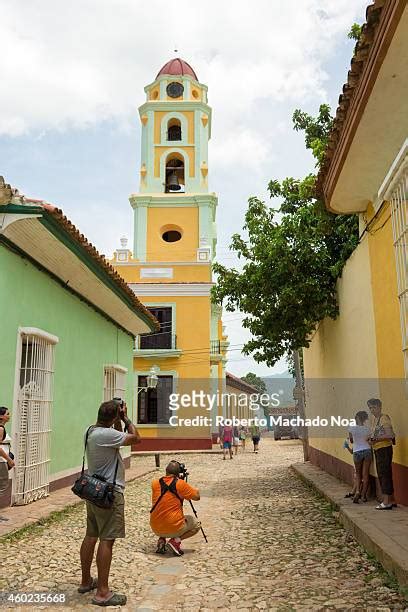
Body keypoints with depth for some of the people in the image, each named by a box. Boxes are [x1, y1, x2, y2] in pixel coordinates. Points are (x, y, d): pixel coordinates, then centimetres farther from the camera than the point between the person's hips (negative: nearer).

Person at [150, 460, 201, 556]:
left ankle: (161, 540, 12)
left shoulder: (155, 483, 0)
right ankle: (176, 540, -2)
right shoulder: (180, 484, -12)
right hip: (174, 529, -5)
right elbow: (197, 496, -4)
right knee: (196, 524, 21)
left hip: (156, 529, 5)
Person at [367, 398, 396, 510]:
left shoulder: (384, 418, -12)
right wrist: (372, 440, 3)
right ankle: (391, 500, 21)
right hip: (377, 450, 10)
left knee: (384, 474, -9)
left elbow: (389, 435, -22)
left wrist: (375, 439, -20)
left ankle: (386, 502, -7)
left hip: (384, 449, -10)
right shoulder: (375, 419, 16)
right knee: (381, 475, 13)